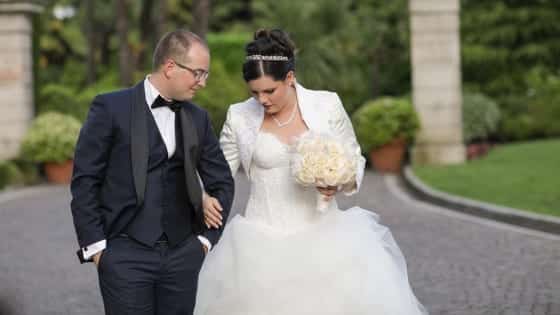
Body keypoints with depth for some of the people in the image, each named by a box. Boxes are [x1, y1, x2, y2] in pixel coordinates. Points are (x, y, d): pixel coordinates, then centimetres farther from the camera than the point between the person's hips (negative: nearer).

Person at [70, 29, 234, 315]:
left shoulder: (197, 118, 10)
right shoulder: (111, 108, -4)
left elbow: (221, 182, 18)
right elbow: (84, 181, -4)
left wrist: (208, 238, 11)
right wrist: (94, 245, -7)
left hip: (183, 254, 4)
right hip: (126, 254, -4)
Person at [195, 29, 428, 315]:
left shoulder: (327, 106, -1)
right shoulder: (239, 117, 1)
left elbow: (354, 160, 8)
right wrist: (205, 198, -10)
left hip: (322, 236, 0)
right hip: (265, 244, 0)